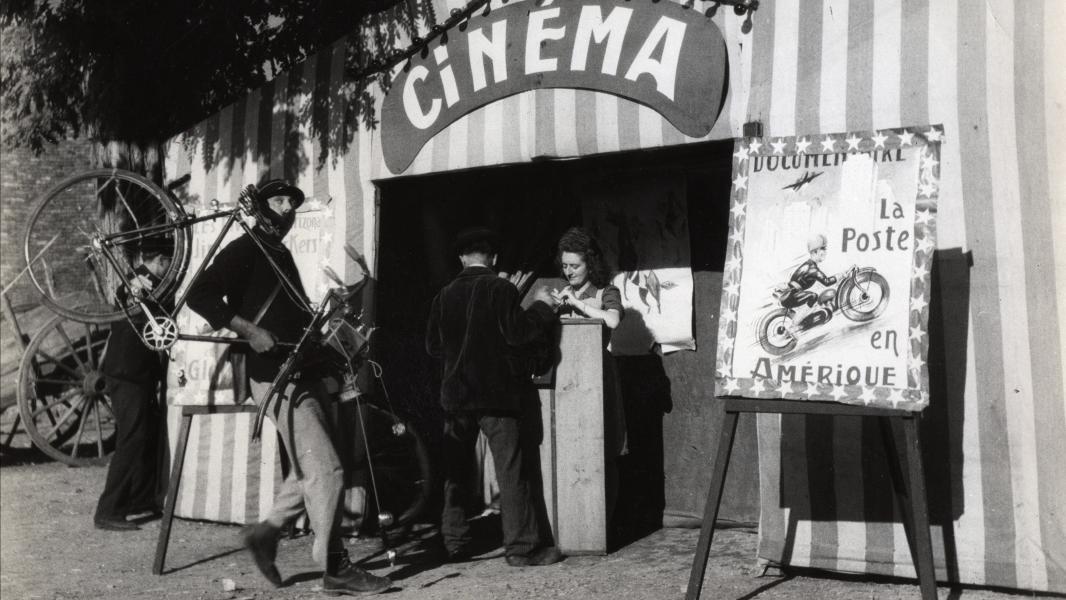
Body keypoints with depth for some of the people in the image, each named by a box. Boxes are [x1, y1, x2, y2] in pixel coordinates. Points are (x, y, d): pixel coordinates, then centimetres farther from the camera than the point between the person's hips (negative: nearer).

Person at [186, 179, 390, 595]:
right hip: (275, 376, -9)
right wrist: (249, 331, -24)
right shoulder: (244, 250, -6)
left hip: (303, 372, 9)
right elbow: (200, 296, -18)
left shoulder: (281, 255, 21)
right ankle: (335, 570, -4)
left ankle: (265, 532, 24)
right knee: (326, 469, -11)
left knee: (313, 468, 13)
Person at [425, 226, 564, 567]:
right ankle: (522, 547, -1)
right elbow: (516, 333, -12)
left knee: (456, 472, 12)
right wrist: (541, 306, 2)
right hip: (495, 394, -5)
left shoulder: (445, 295, 6)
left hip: (454, 395, 5)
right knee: (512, 471, -1)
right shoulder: (501, 288, -8)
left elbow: (432, 345, 11)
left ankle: (454, 544, 16)